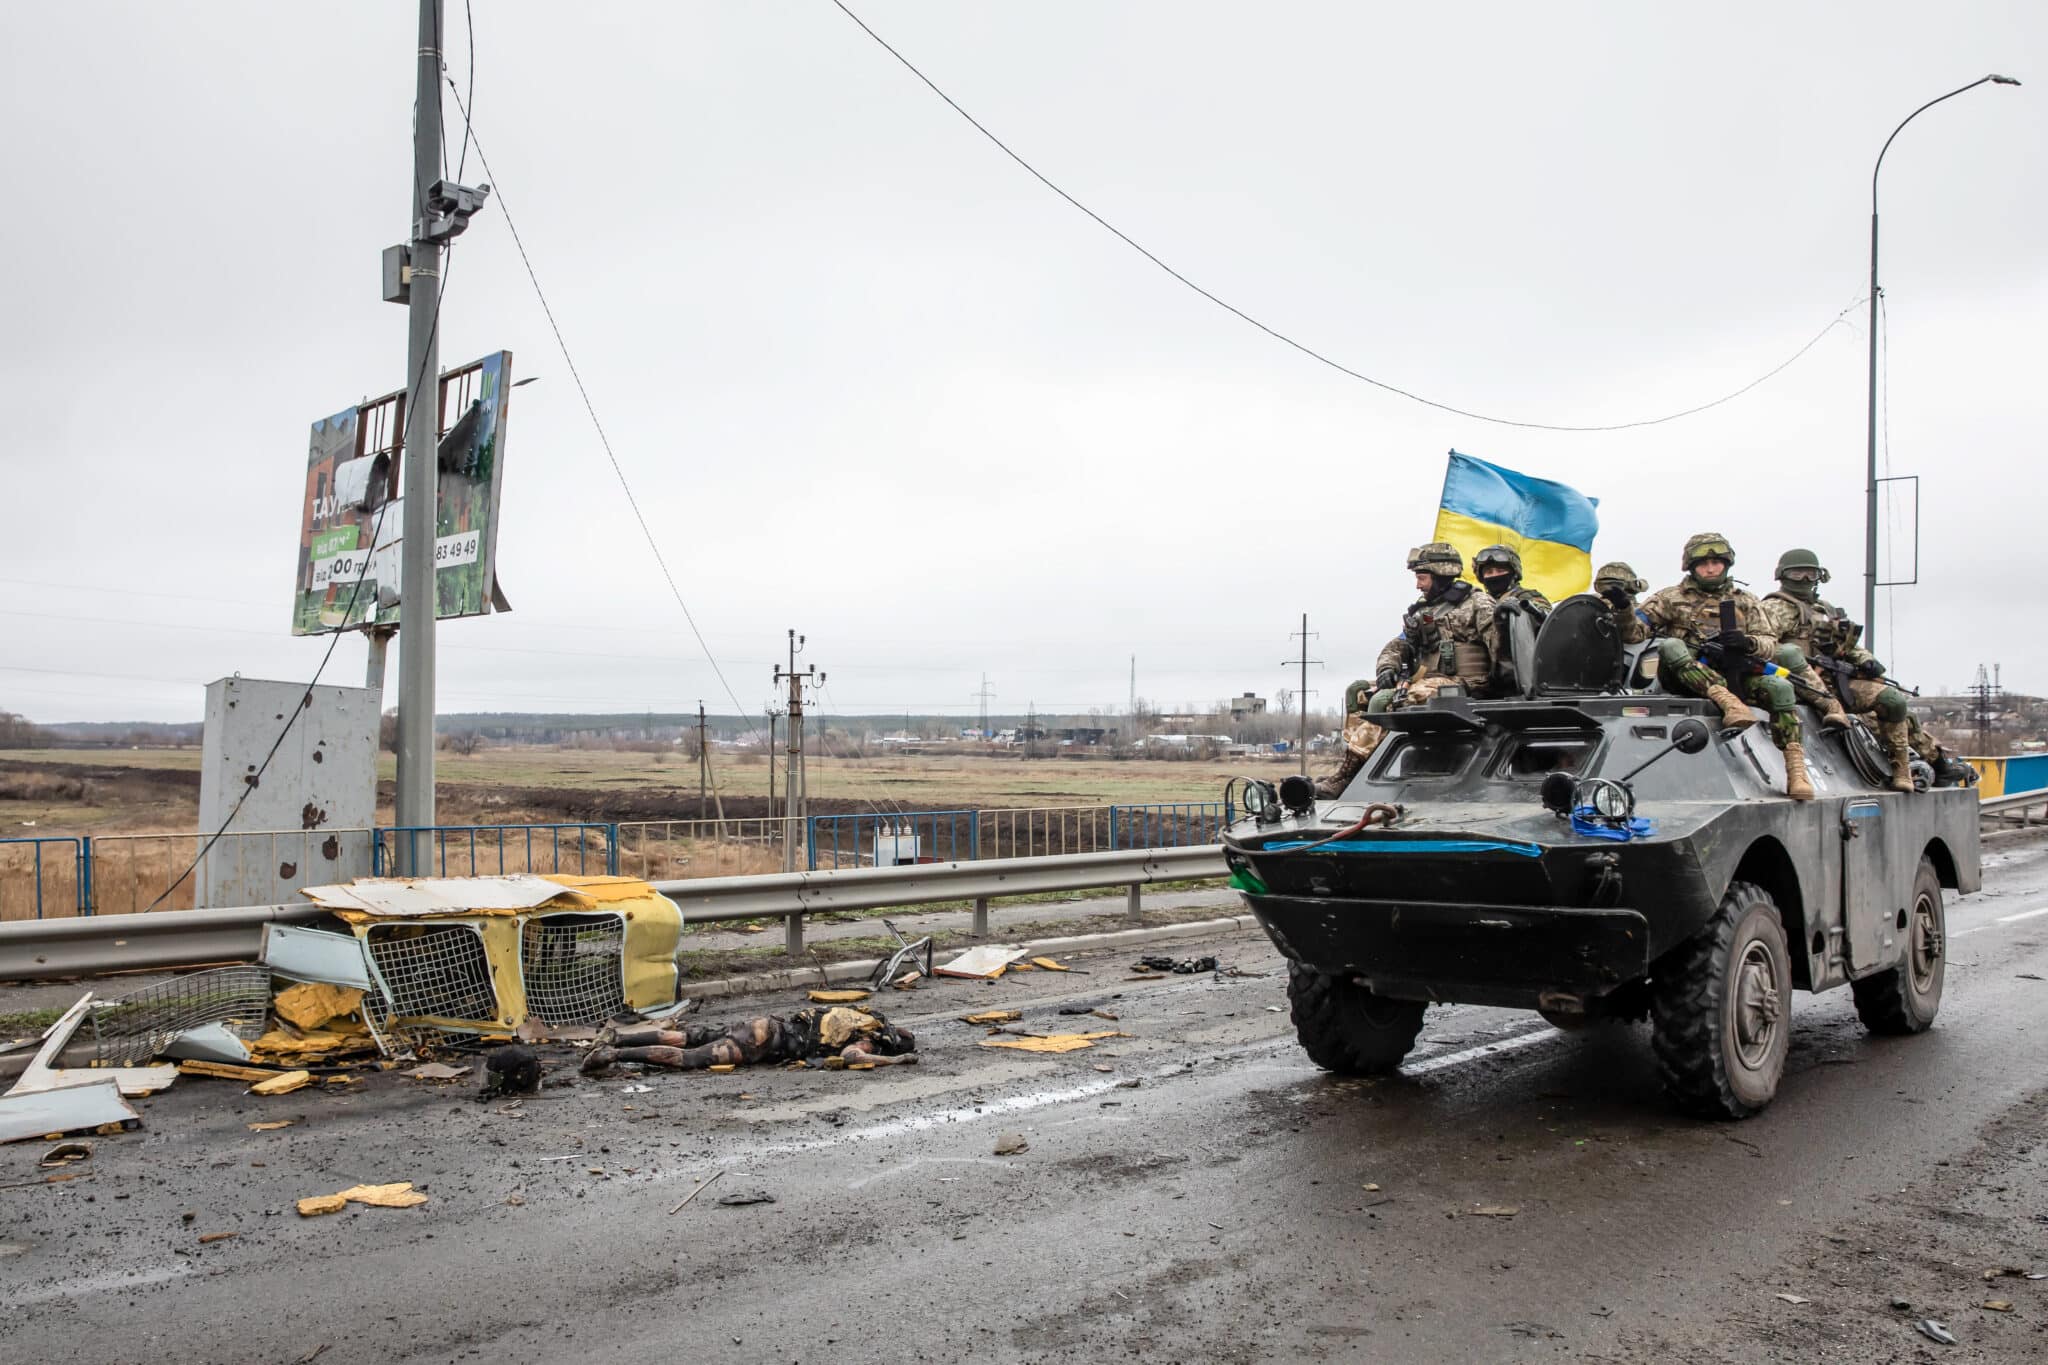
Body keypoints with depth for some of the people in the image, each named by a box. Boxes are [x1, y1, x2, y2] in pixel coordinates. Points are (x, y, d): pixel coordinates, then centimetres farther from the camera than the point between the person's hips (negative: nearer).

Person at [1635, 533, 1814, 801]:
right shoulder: (1672, 598, 13)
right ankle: (1727, 701, -46)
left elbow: (1771, 644, 12)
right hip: (1687, 678, -2)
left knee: (1780, 687, -24)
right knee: (1671, 646, -31)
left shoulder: (1745, 603, 20)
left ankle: (1796, 767, -25)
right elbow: (1634, 633, 5)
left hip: (1733, 675, 2)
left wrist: (1748, 642, -11)